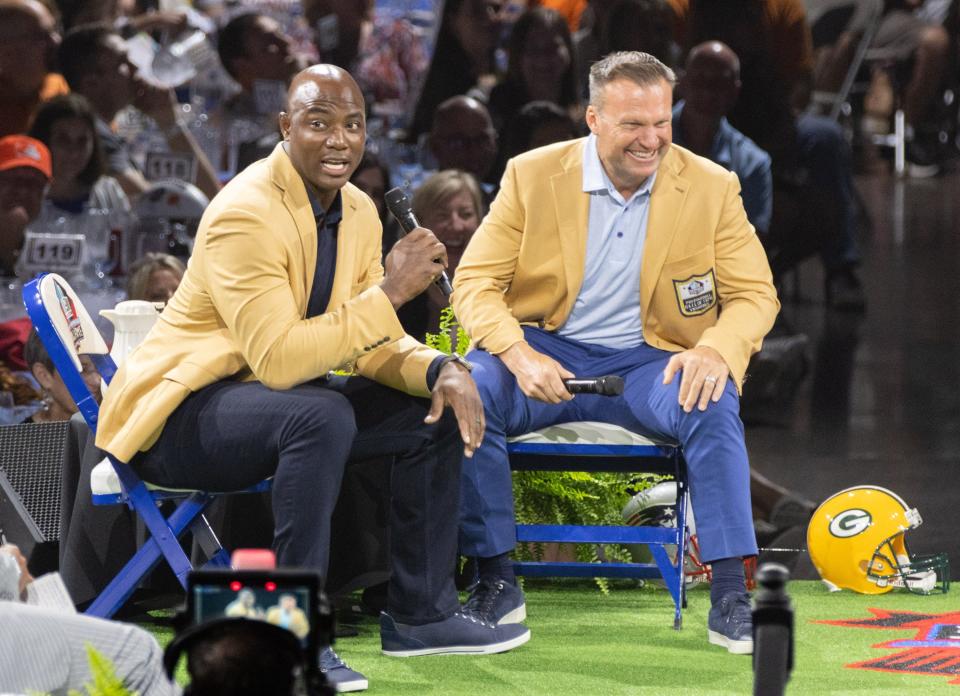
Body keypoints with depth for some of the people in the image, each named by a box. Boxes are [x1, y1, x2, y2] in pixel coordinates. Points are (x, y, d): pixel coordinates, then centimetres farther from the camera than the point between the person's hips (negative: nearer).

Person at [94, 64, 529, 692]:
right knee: (322, 415, -36)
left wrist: (441, 370, -15)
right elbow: (279, 359, -31)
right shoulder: (245, 215, -23)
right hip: (181, 411, -9)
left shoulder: (357, 212, 4)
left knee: (437, 409, 0)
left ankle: (422, 613, 9)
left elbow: (370, 344, 6)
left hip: (278, 394, 9)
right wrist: (390, 291, -30)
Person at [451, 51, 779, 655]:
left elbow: (755, 294, 1)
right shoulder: (532, 176, -2)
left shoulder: (711, 188, 0)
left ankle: (732, 598, -27)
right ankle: (496, 582, -17)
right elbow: (475, 281, -3)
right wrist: (519, 355, -24)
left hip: (650, 361, 0)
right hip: (546, 356, 0)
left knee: (713, 406, -32)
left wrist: (715, 351, -23)